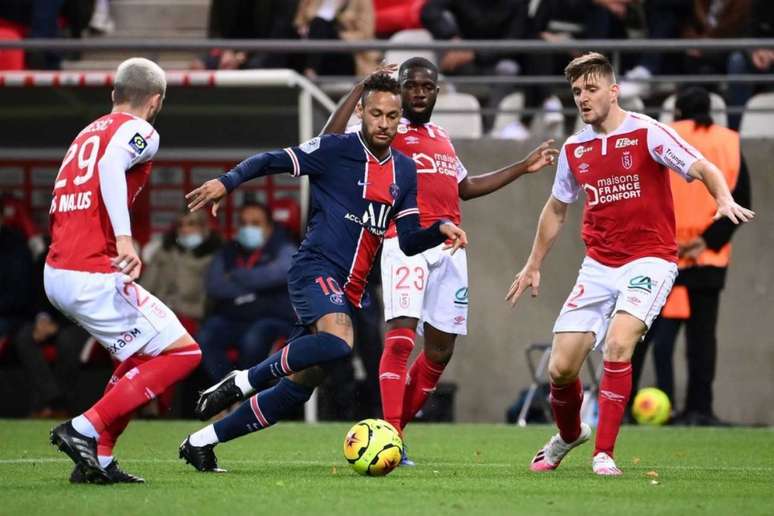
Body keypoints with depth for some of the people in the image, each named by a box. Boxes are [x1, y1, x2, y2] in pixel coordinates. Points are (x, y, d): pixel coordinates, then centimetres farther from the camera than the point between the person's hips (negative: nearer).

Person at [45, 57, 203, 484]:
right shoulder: (139, 132, -4)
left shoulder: (86, 134, 20)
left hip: (56, 272, 9)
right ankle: (84, 430, -9)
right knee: (182, 353, -2)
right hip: (94, 277, -9)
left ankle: (98, 460, 14)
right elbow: (112, 164, -25)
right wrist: (124, 238, -34)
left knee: (141, 357, 23)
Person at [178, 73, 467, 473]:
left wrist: (442, 229, -4)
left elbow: (409, 241, 15)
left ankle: (201, 442, 17)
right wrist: (227, 182, -19)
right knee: (338, 342, -37)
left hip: (349, 289, 7)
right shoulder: (336, 150, -4)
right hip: (315, 270, -7)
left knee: (300, 387, 5)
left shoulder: (404, 172, 14)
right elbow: (273, 161, -4)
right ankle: (243, 382, -19)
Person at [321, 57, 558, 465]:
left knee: (440, 350, 6)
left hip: (450, 247, 7)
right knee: (400, 338, -20)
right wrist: (361, 89, -15)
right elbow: (331, 143, -14)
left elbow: (465, 186, 37)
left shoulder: (442, 138, 24)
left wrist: (523, 168, 39)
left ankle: (393, 432, 18)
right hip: (406, 243, -7)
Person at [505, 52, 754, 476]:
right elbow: (556, 209, 22)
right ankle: (570, 434, 31)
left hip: (648, 260, -5)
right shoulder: (574, 150, 8)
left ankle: (603, 453, -18)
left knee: (618, 343, -28)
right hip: (598, 264, 5)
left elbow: (703, 169, -14)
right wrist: (533, 266, 24)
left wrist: (725, 200, -35)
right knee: (561, 367, -1)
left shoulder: (646, 134, -8)